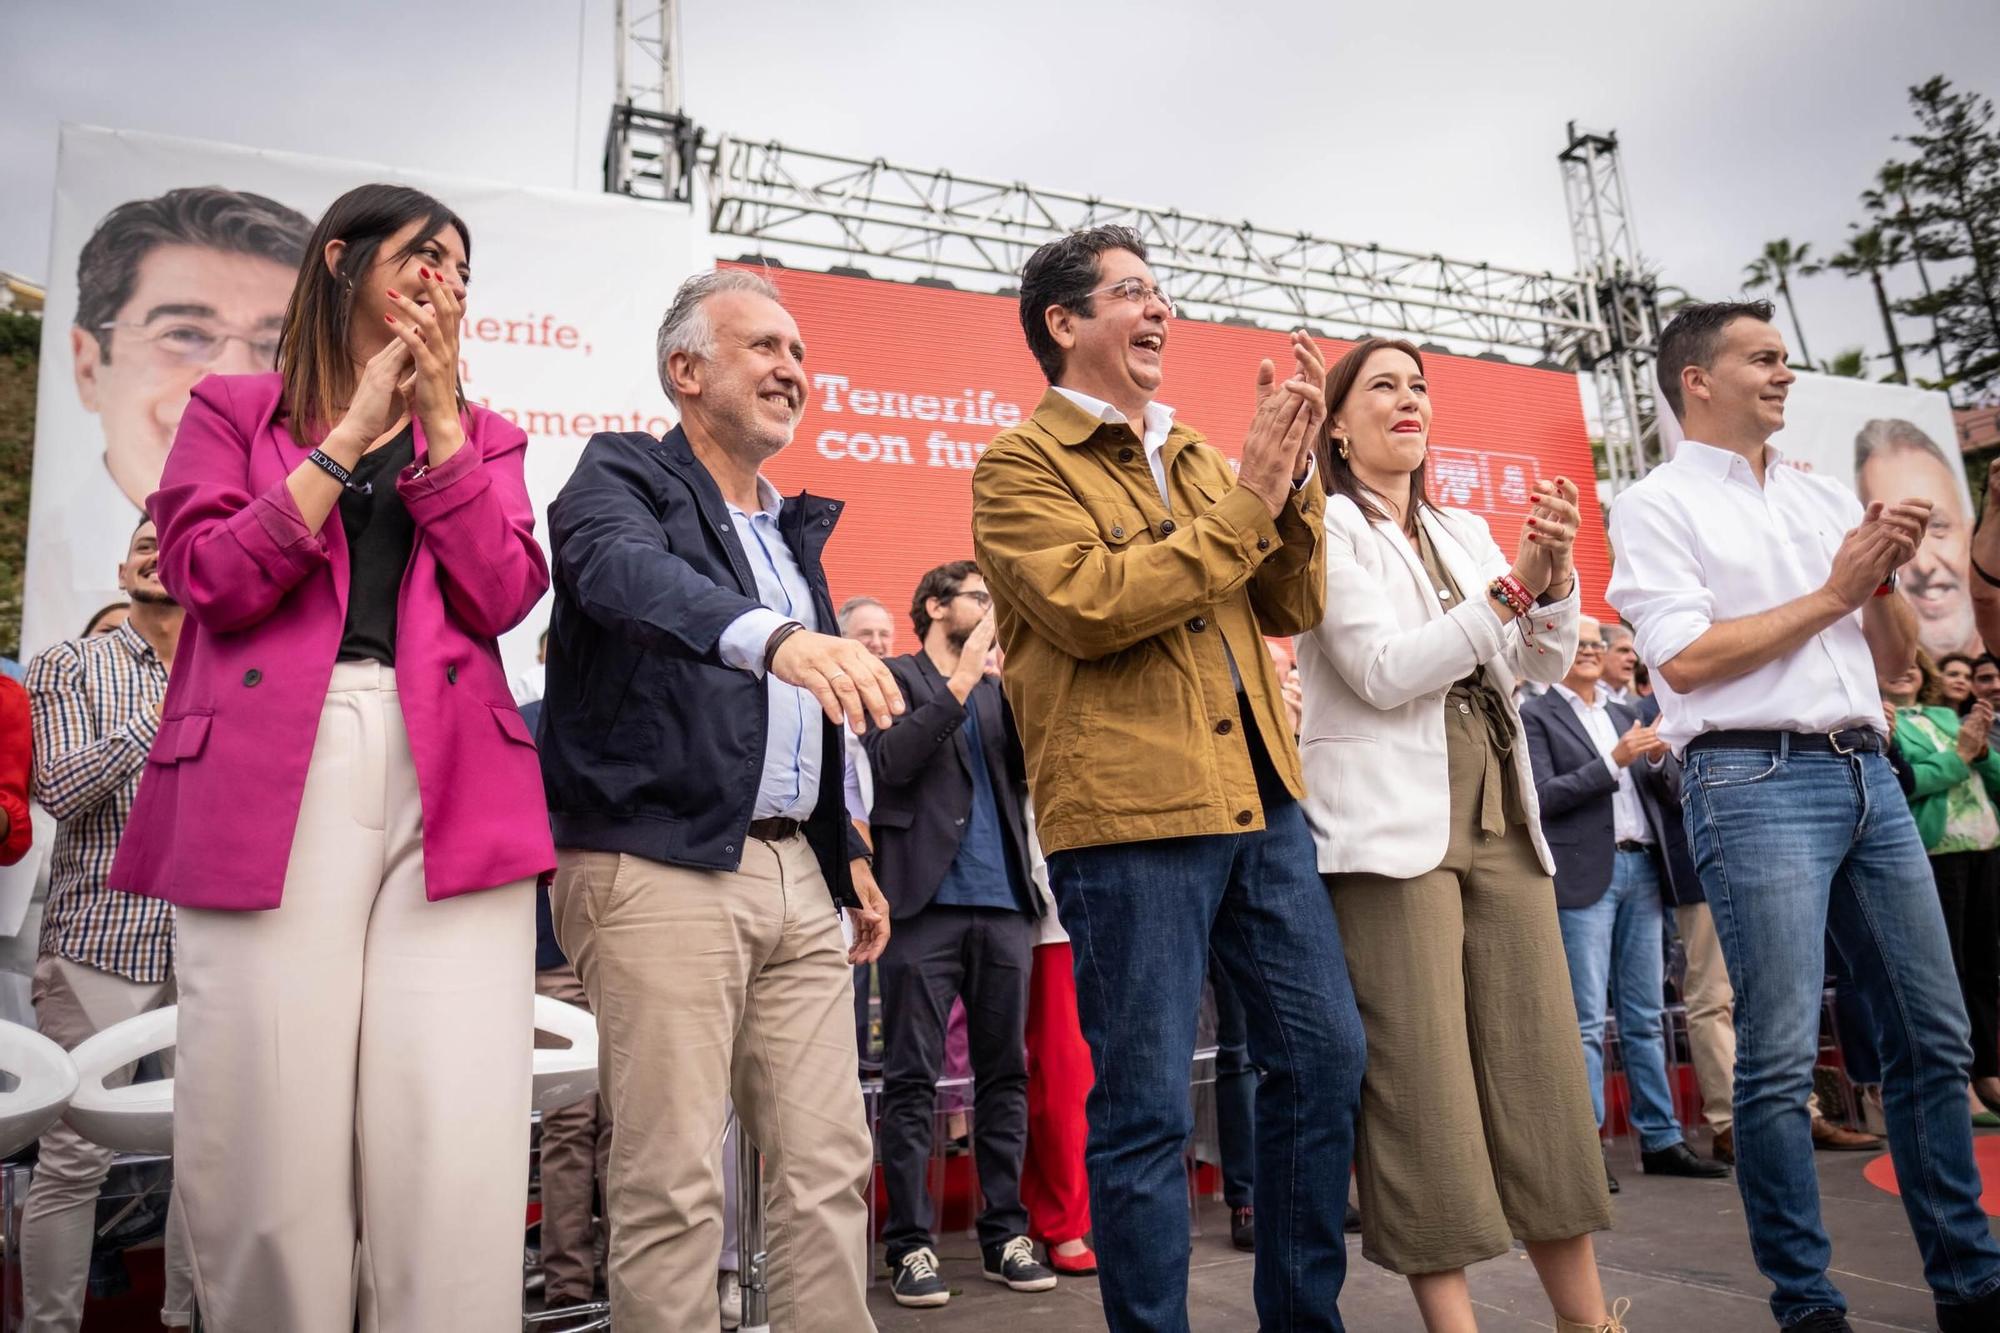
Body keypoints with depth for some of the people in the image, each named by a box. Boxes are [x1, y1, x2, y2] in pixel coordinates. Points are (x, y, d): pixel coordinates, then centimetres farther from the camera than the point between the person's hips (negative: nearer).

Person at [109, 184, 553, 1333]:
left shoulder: (481, 436, 23)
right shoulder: (234, 410, 18)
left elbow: (505, 595, 5)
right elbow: (209, 577, 1)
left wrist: (436, 422, 3)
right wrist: (351, 433, 1)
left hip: (452, 784, 1)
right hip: (268, 785, -1)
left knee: (458, 1147, -7)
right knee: (269, 1141, -2)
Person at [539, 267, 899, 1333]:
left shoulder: (797, 524, 20)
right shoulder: (621, 476, 0)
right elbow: (627, 573, -25)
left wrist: (847, 852, 17)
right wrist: (773, 634, -43)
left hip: (795, 874, 7)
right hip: (661, 871, -6)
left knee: (831, 1167, 8)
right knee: (673, 1186, -1)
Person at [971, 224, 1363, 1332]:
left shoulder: (1195, 457, 18)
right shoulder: (1021, 465, -1)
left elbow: (1291, 608, 13)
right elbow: (1092, 602, -17)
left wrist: (1290, 475, -1)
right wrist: (1247, 501, -12)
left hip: (1258, 796, 7)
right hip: (1126, 818, -7)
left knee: (1325, 1053, 13)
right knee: (1146, 1107, 1)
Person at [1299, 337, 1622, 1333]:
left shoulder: (1466, 533, 18)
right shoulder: (1325, 529, -1)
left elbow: (1549, 662, 12)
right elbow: (1384, 669, -11)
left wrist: (1554, 574, -6)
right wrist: (1513, 583, -13)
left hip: (1500, 817, 6)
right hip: (1392, 824, -6)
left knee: (1542, 1066, 7)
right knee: (1421, 1082, -3)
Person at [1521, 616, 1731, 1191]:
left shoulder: (1625, 714, 19)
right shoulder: (1536, 715, 1)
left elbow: (1657, 795, 18)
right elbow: (1543, 797, -9)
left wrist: (1657, 759, -2)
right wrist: (1614, 760, -15)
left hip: (1642, 869, 6)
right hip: (1585, 876, -6)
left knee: (1645, 1015, 10)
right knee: (1586, 1020, -5)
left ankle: (1660, 1139, 18)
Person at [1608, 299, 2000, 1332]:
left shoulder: (1828, 499, 19)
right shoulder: (1657, 507, 1)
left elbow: (1895, 662, 21)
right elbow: (1686, 658, -11)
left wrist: (1884, 579, 2)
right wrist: (1833, 592, -5)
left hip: (1865, 772, 7)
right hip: (1754, 781, -6)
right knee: (1781, 1057, -5)